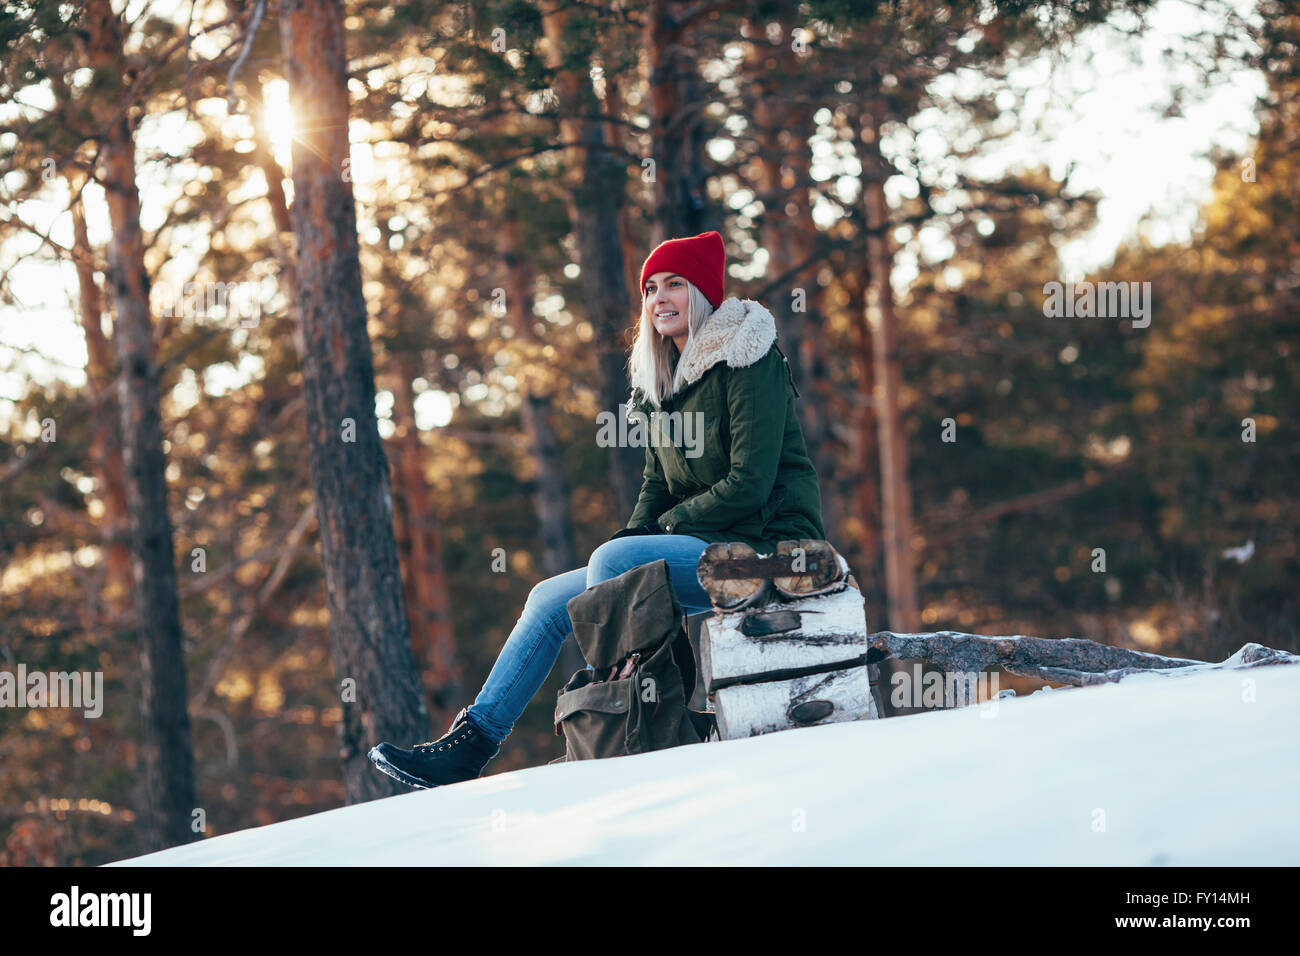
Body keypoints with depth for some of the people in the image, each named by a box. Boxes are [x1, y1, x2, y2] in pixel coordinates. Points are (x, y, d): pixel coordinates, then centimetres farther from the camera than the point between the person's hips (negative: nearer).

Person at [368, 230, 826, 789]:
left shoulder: (749, 360, -10)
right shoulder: (662, 378, 15)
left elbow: (750, 483, -18)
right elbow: (658, 487, 19)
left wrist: (666, 526, -10)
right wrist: (634, 537, -1)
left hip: (766, 548, -9)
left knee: (613, 560, -29)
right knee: (550, 599, 1)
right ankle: (470, 744, -1)